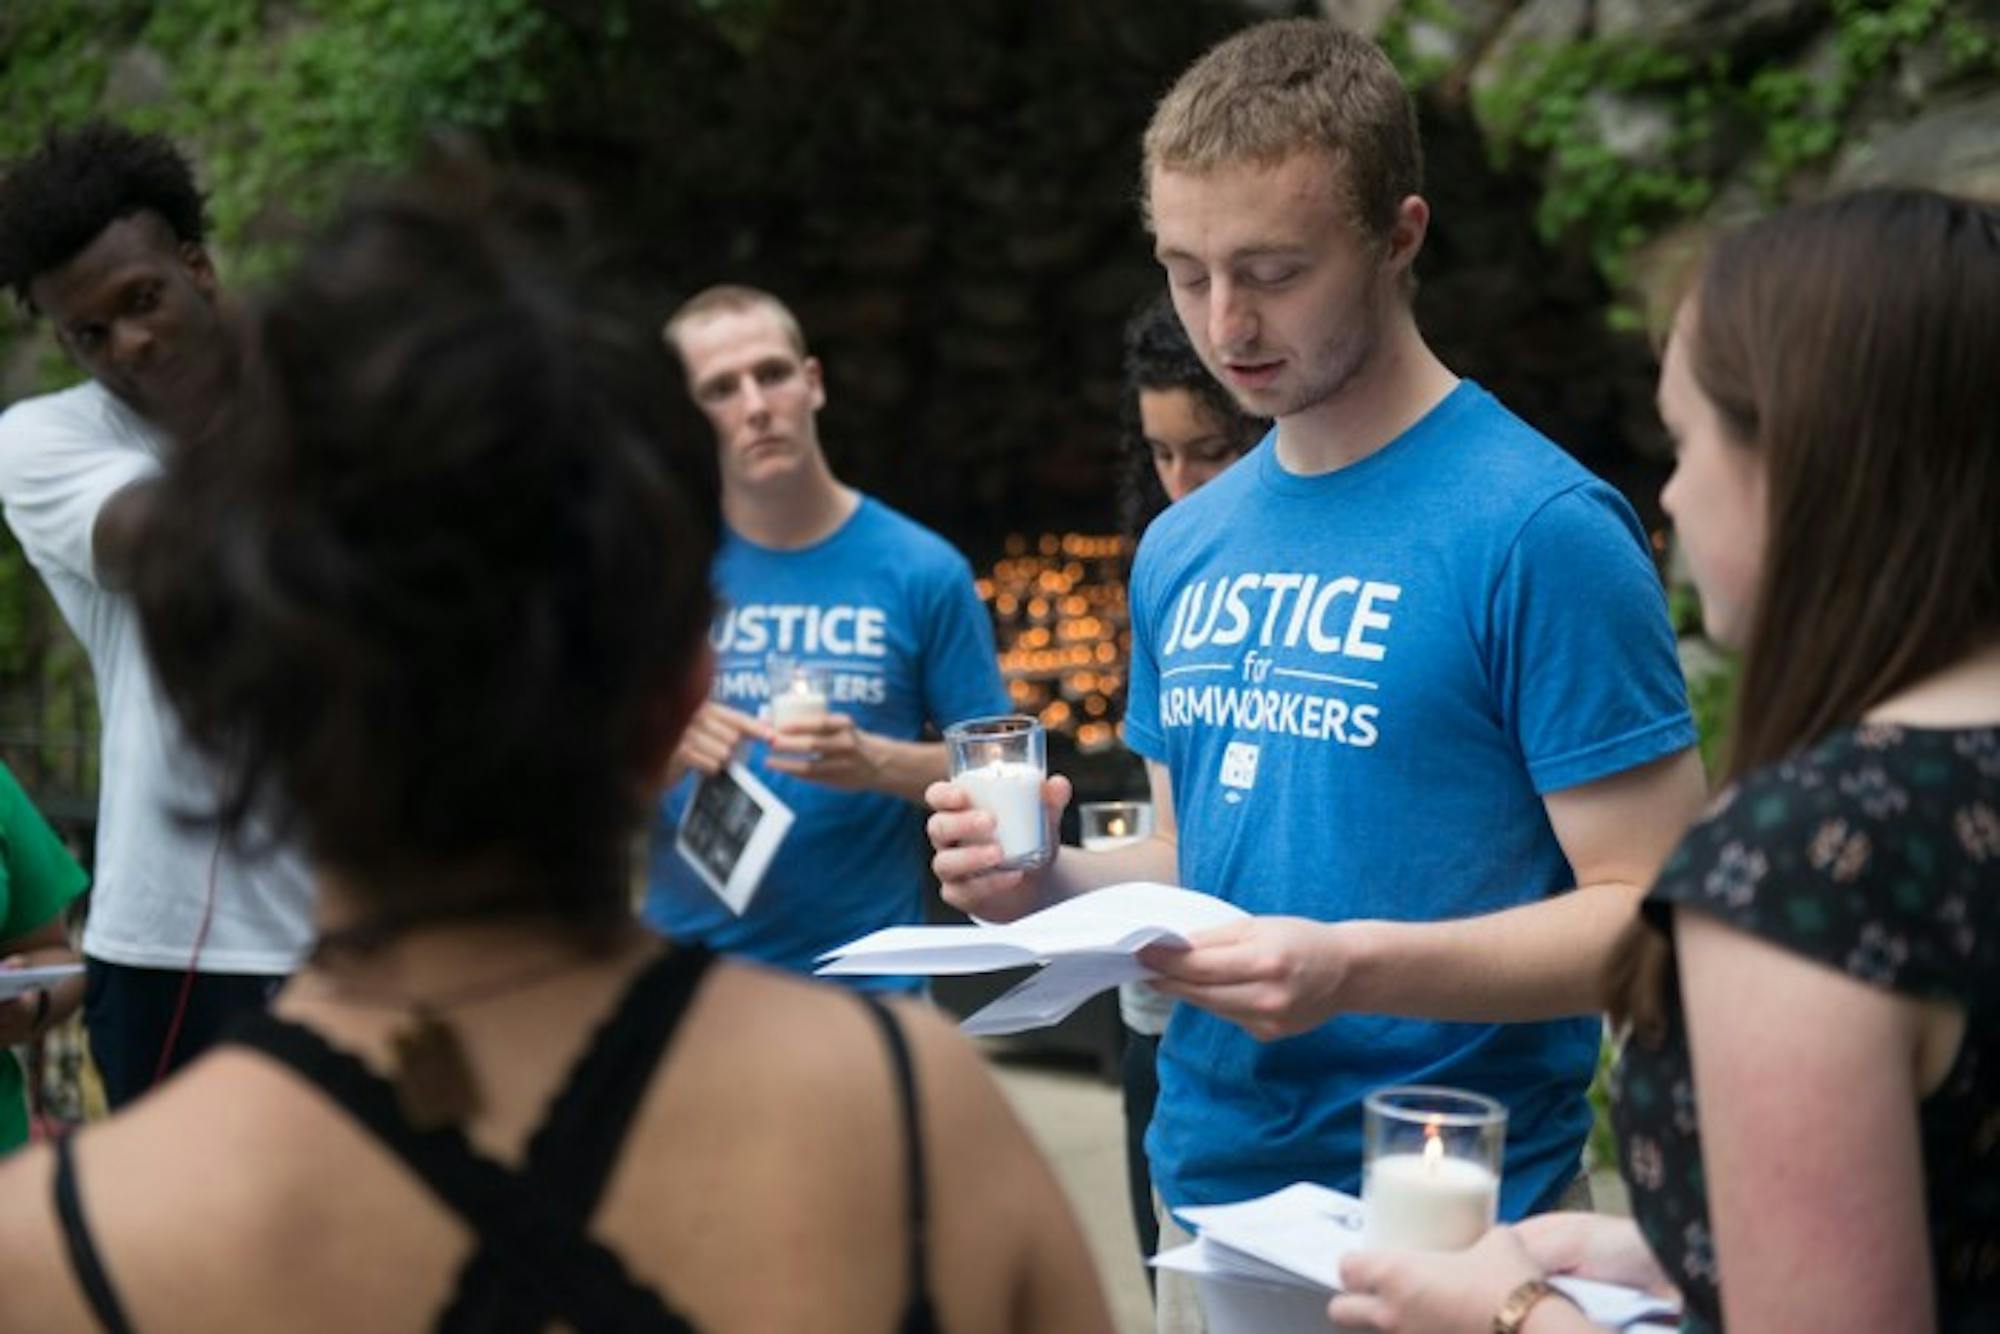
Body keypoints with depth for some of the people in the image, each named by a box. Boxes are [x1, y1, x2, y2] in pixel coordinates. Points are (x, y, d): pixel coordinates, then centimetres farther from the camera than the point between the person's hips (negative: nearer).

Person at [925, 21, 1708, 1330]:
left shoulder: (1541, 528, -14)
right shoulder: (1184, 548, 7)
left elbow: (1652, 913, -15)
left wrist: (1356, 968, -28)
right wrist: (1051, 881, -4)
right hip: (1207, 1194, 7)